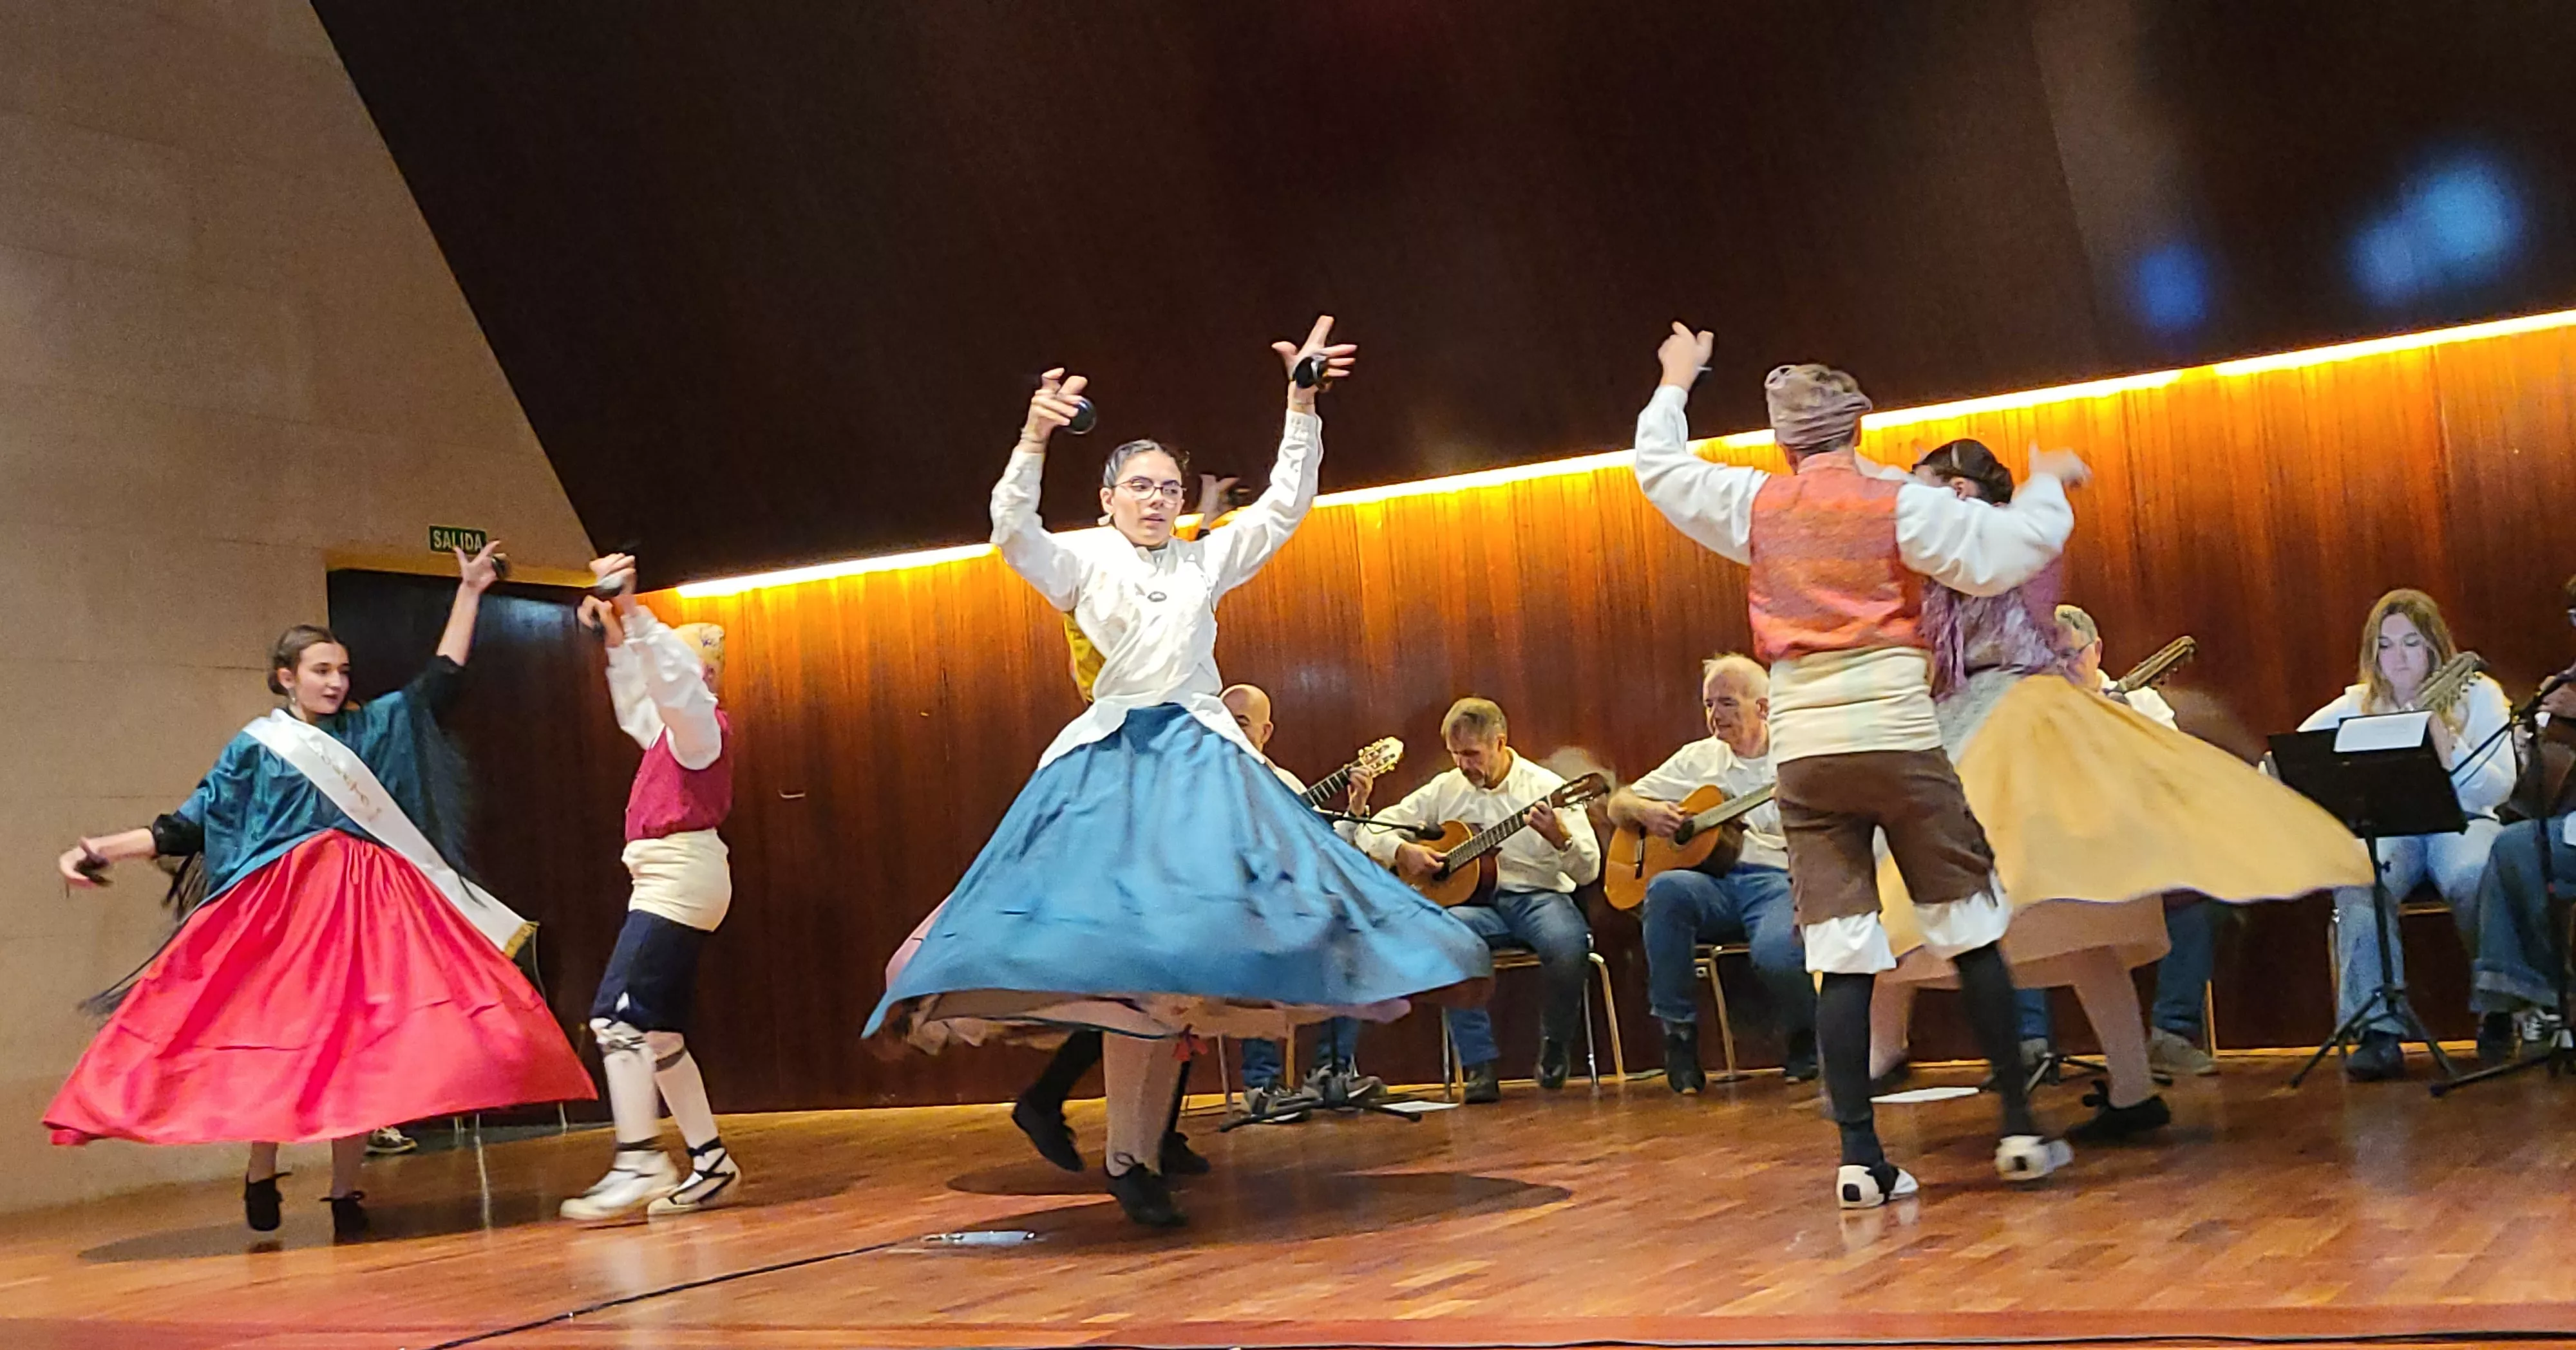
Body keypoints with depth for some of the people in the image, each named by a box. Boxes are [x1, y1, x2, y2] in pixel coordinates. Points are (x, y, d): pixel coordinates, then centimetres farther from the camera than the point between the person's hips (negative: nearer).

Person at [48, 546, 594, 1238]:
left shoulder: (371, 728, 14)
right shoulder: (255, 748, 8)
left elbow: (439, 680, 19)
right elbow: (189, 825, 8)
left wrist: (469, 592, 18)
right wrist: (104, 849, -3)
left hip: (370, 898, 2)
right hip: (289, 901, -2)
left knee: (360, 1039, -3)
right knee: (278, 1033, -8)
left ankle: (345, 1193, 4)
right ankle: (260, 1175, 12)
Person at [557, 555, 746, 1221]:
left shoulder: (702, 724, -8)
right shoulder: (674, 729, 18)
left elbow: (672, 677, -28)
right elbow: (635, 708, 36)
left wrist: (634, 612, -36)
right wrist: (616, 640, 26)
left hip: (679, 876, -10)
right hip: (667, 881, 10)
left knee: (619, 1014, -18)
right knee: (657, 1029, 9)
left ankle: (638, 1164, -24)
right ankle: (711, 1162, 11)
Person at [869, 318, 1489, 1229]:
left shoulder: (1207, 560, 17)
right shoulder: (1081, 562, 9)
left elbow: (1284, 505, 10)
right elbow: (1012, 531, -9)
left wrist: (1301, 398, 1)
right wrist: (1034, 437, -24)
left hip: (1202, 761, 2)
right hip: (1111, 762, -2)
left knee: (1180, 952, -7)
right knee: (1122, 944, -13)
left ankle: (1136, 1157, -1)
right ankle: (1131, 1157, -5)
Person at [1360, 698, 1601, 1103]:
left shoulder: (1547, 788, 3)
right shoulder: (1445, 789, 12)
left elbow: (1589, 871, -4)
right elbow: (1373, 831, 15)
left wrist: (1560, 837, -24)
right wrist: (1403, 851, -6)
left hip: (1538, 897, -2)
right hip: (1474, 901, 2)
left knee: (1568, 944, -36)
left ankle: (1556, 1044, -4)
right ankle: (1480, 1065, -26)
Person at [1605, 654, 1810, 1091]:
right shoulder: (1697, 759, 20)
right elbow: (1618, 804, 23)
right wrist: (1645, 812, 0)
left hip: (1773, 878, -3)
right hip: (1710, 883, 3)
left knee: (1778, 952, -36)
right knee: (1667, 889, -32)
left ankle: (1805, 1040, 1)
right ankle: (1678, 1035, -20)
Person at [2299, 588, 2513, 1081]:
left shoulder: (2477, 695, 6)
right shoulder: (2358, 706, 11)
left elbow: (2497, 789, -6)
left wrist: (2442, 736, -19)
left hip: (2460, 822, -1)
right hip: (2384, 828, 1)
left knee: (2474, 873, -38)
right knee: (2357, 880, -35)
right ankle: (2379, 1034, -37)